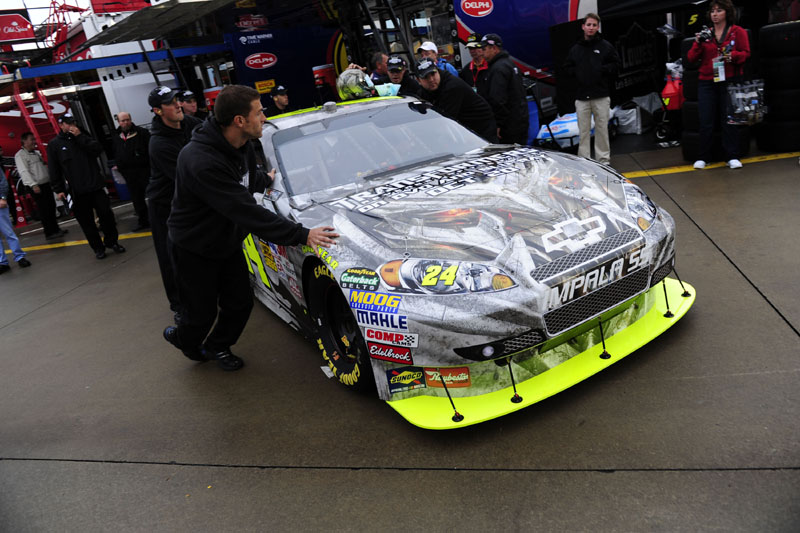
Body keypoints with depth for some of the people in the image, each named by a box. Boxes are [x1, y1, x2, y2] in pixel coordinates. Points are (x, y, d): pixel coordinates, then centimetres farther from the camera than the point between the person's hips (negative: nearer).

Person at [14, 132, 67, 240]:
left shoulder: (36, 153, 18)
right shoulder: (20, 155, -6)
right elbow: (24, 172, -15)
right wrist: (33, 185, -24)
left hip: (47, 184, 8)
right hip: (37, 187, -8)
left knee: (51, 207, 13)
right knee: (44, 210, -6)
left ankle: (55, 229, 23)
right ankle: (49, 233, -1)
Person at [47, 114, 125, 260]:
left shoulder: (83, 137, 12)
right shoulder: (54, 145, 5)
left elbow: (98, 149, -6)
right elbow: (54, 170, 3)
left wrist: (80, 136, -10)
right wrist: (59, 189, -2)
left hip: (96, 186, 1)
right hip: (77, 191, -1)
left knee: (106, 214, 2)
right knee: (86, 222, 3)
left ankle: (112, 241, 19)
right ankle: (98, 248, 15)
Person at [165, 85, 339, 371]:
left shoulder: (242, 146, -7)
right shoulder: (201, 162, -36)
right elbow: (246, 211, -40)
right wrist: (301, 235, -41)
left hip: (228, 242, 8)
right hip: (194, 250, -7)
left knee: (240, 303, 10)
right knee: (203, 313, 7)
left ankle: (217, 347, 38)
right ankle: (182, 339, 42)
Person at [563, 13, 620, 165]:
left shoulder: (605, 46, 5)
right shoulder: (575, 48, 12)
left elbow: (616, 65, 6)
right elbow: (567, 67, 18)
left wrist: (602, 69, -10)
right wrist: (577, 72, -1)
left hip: (601, 96, -2)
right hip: (581, 96, 2)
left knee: (602, 129, 1)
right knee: (584, 131, 3)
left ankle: (603, 160, 8)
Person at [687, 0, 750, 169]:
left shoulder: (738, 32, 7)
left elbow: (746, 53, 3)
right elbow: (691, 58, 7)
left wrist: (732, 55, -16)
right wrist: (698, 43, -9)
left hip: (729, 81, -1)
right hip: (706, 82, 2)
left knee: (728, 119, -2)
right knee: (706, 121, -1)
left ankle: (732, 156, 4)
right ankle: (703, 157, 7)